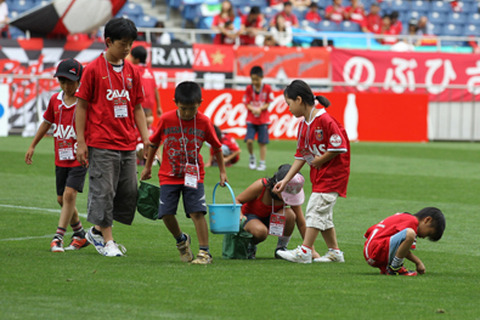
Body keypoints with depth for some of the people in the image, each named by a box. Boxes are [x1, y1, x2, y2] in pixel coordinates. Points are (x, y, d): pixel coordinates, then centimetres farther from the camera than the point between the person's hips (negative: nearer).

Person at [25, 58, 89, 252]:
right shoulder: (55, 100, 5)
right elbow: (47, 122, 19)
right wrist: (32, 146, 23)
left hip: (79, 158, -6)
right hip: (61, 158, 6)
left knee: (70, 194, -17)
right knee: (62, 199, 11)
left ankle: (58, 237, -17)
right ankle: (80, 235, 28)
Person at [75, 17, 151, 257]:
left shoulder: (132, 72, 10)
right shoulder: (93, 70, -5)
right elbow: (82, 106, -4)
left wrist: (146, 140, 8)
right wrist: (81, 142, -8)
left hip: (127, 145, 6)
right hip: (101, 144, -6)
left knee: (129, 192, 6)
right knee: (103, 191, -4)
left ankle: (97, 231, 21)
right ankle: (107, 240, 5)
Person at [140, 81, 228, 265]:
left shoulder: (204, 122, -7)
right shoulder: (166, 119, -8)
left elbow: (217, 147, 8)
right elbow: (154, 143, 9)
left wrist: (222, 171, 12)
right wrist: (147, 167, 17)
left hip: (193, 175, -1)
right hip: (169, 175, 1)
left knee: (197, 212, -14)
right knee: (166, 213, -7)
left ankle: (204, 251, -8)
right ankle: (181, 241, 22)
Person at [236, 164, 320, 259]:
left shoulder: (291, 195, -20)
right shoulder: (261, 186, -29)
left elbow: (301, 224, -14)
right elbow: (238, 200, -15)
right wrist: (240, 215, -36)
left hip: (271, 219, 3)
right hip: (251, 216, -3)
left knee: (289, 214, -32)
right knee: (261, 231, -41)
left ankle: (281, 248, -9)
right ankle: (250, 245, -4)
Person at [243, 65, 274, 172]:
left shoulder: (267, 88, -4)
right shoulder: (249, 88, 0)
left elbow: (268, 103, -1)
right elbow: (247, 104, 0)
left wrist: (260, 109, -19)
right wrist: (252, 109, -21)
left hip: (263, 119, -1)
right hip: (251, 119, 1)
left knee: (262, 143, 0)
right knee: (249, 141, -13)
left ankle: (262, 163, 10)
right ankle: (252, 157, 13)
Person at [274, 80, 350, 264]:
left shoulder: (325, 120, -20)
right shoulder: (304, 125, 9)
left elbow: (339, 148, -22)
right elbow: (301, 155, 11)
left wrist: (319, 161, -13)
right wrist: (286, 180, 7)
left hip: (333, 172, -9)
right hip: (319, 174, 9)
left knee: (315, 210, -13)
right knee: (323, 214, 13)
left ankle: (304, 251, -14)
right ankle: (334, 252, 22)